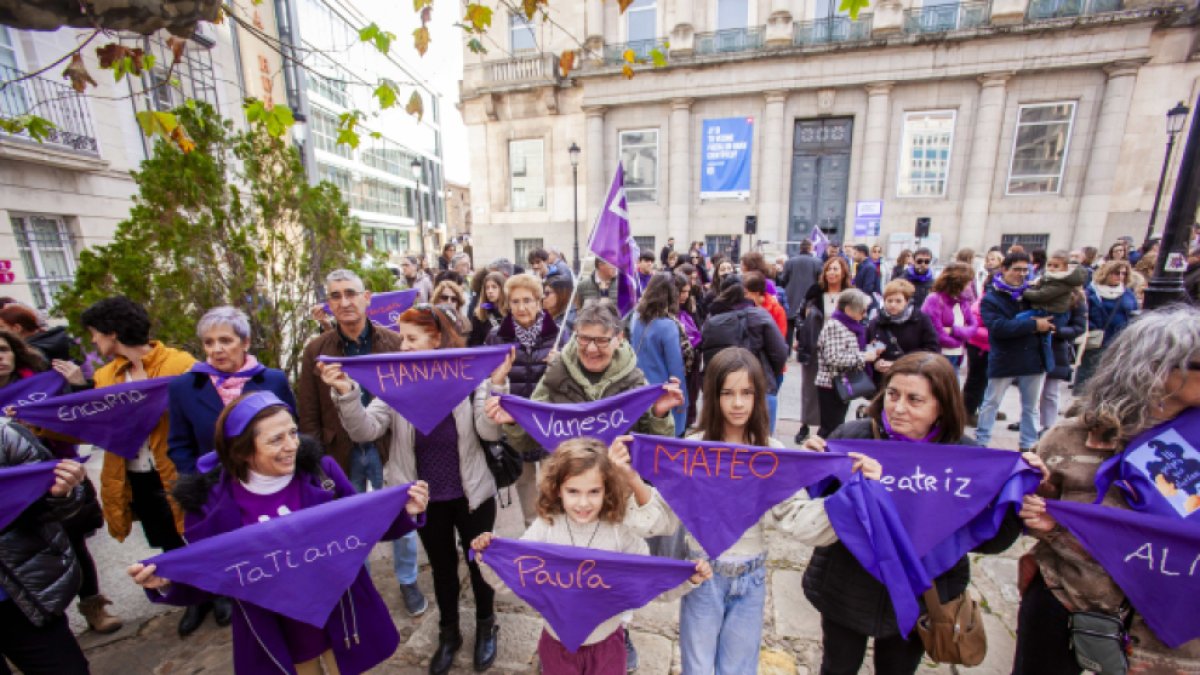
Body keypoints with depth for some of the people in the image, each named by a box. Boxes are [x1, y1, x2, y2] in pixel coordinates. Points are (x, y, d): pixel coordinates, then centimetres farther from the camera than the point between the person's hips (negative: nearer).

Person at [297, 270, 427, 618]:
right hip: (340, 452, 2)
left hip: (387, 447, -1)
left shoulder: (394, 343, -9)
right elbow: (308, 413, 0)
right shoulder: (316, 349, -3)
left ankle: (408, 582, 37)